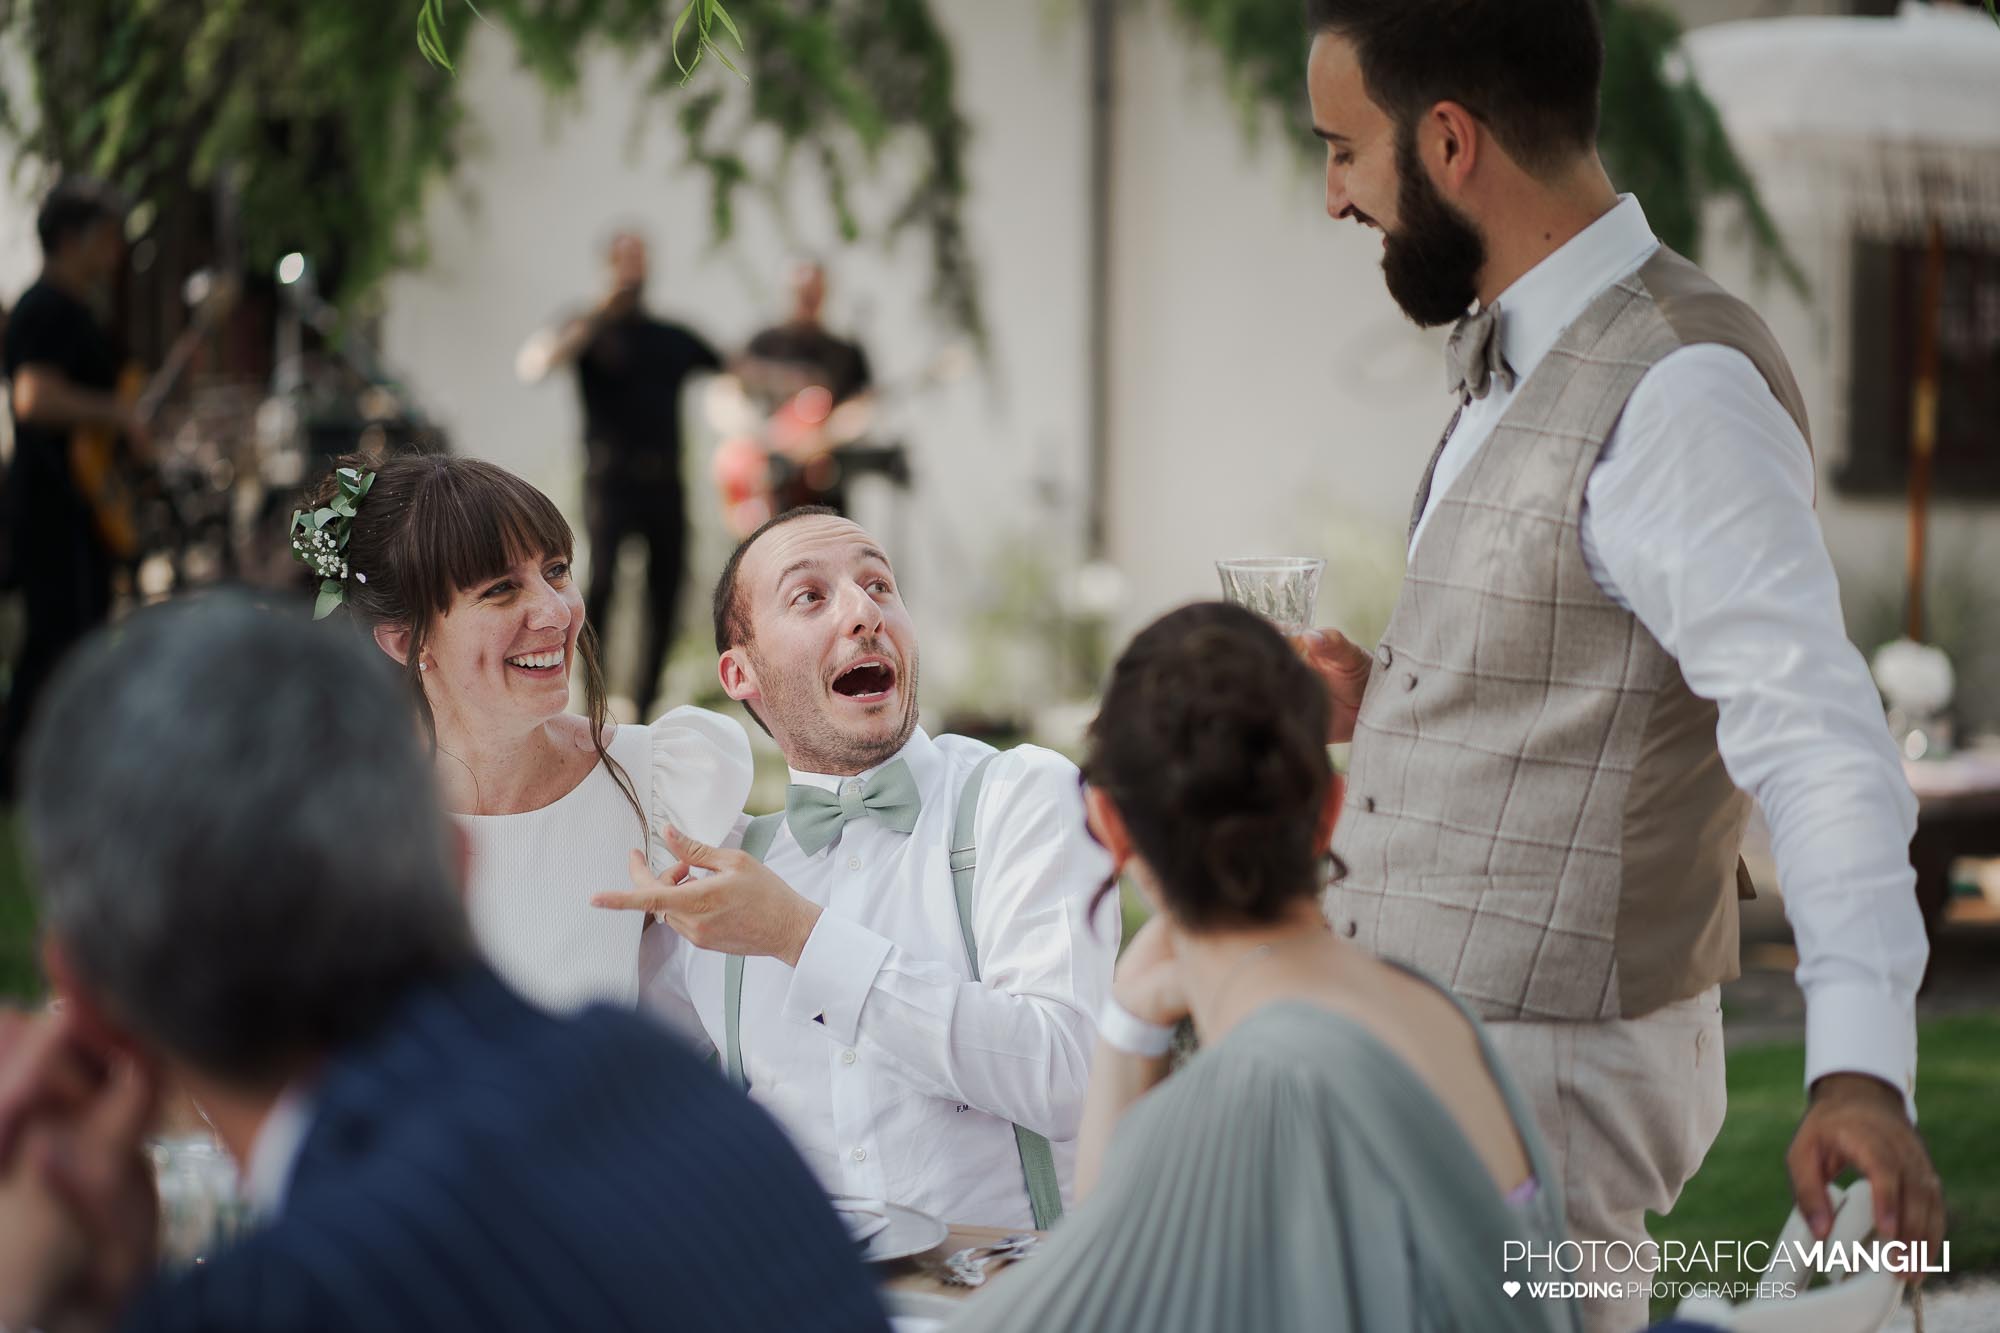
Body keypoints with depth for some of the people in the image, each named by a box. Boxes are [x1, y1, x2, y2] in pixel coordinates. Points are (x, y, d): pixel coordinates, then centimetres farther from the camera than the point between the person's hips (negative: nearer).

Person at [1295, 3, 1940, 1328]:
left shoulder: (1680, 389, -19)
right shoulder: (1526, 363, 13)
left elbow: (1813, 733, -27)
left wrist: (1858, 1066, -36)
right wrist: (1390, 705, 9)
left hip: (1547, 1071, -9)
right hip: (1424, 1050, 9)